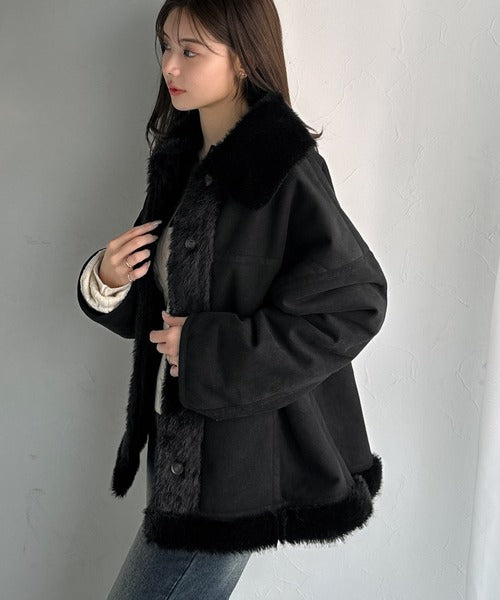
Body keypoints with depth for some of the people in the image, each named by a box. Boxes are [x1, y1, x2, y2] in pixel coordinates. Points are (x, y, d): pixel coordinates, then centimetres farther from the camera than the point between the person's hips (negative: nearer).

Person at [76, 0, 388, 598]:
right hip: (179, 437, 8)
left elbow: (357, 302, -18)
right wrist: (106, 281, -8)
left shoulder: (285, 171, -16)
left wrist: (212, 351, -20)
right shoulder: (181, 159, 8)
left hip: (241, 448, -8)